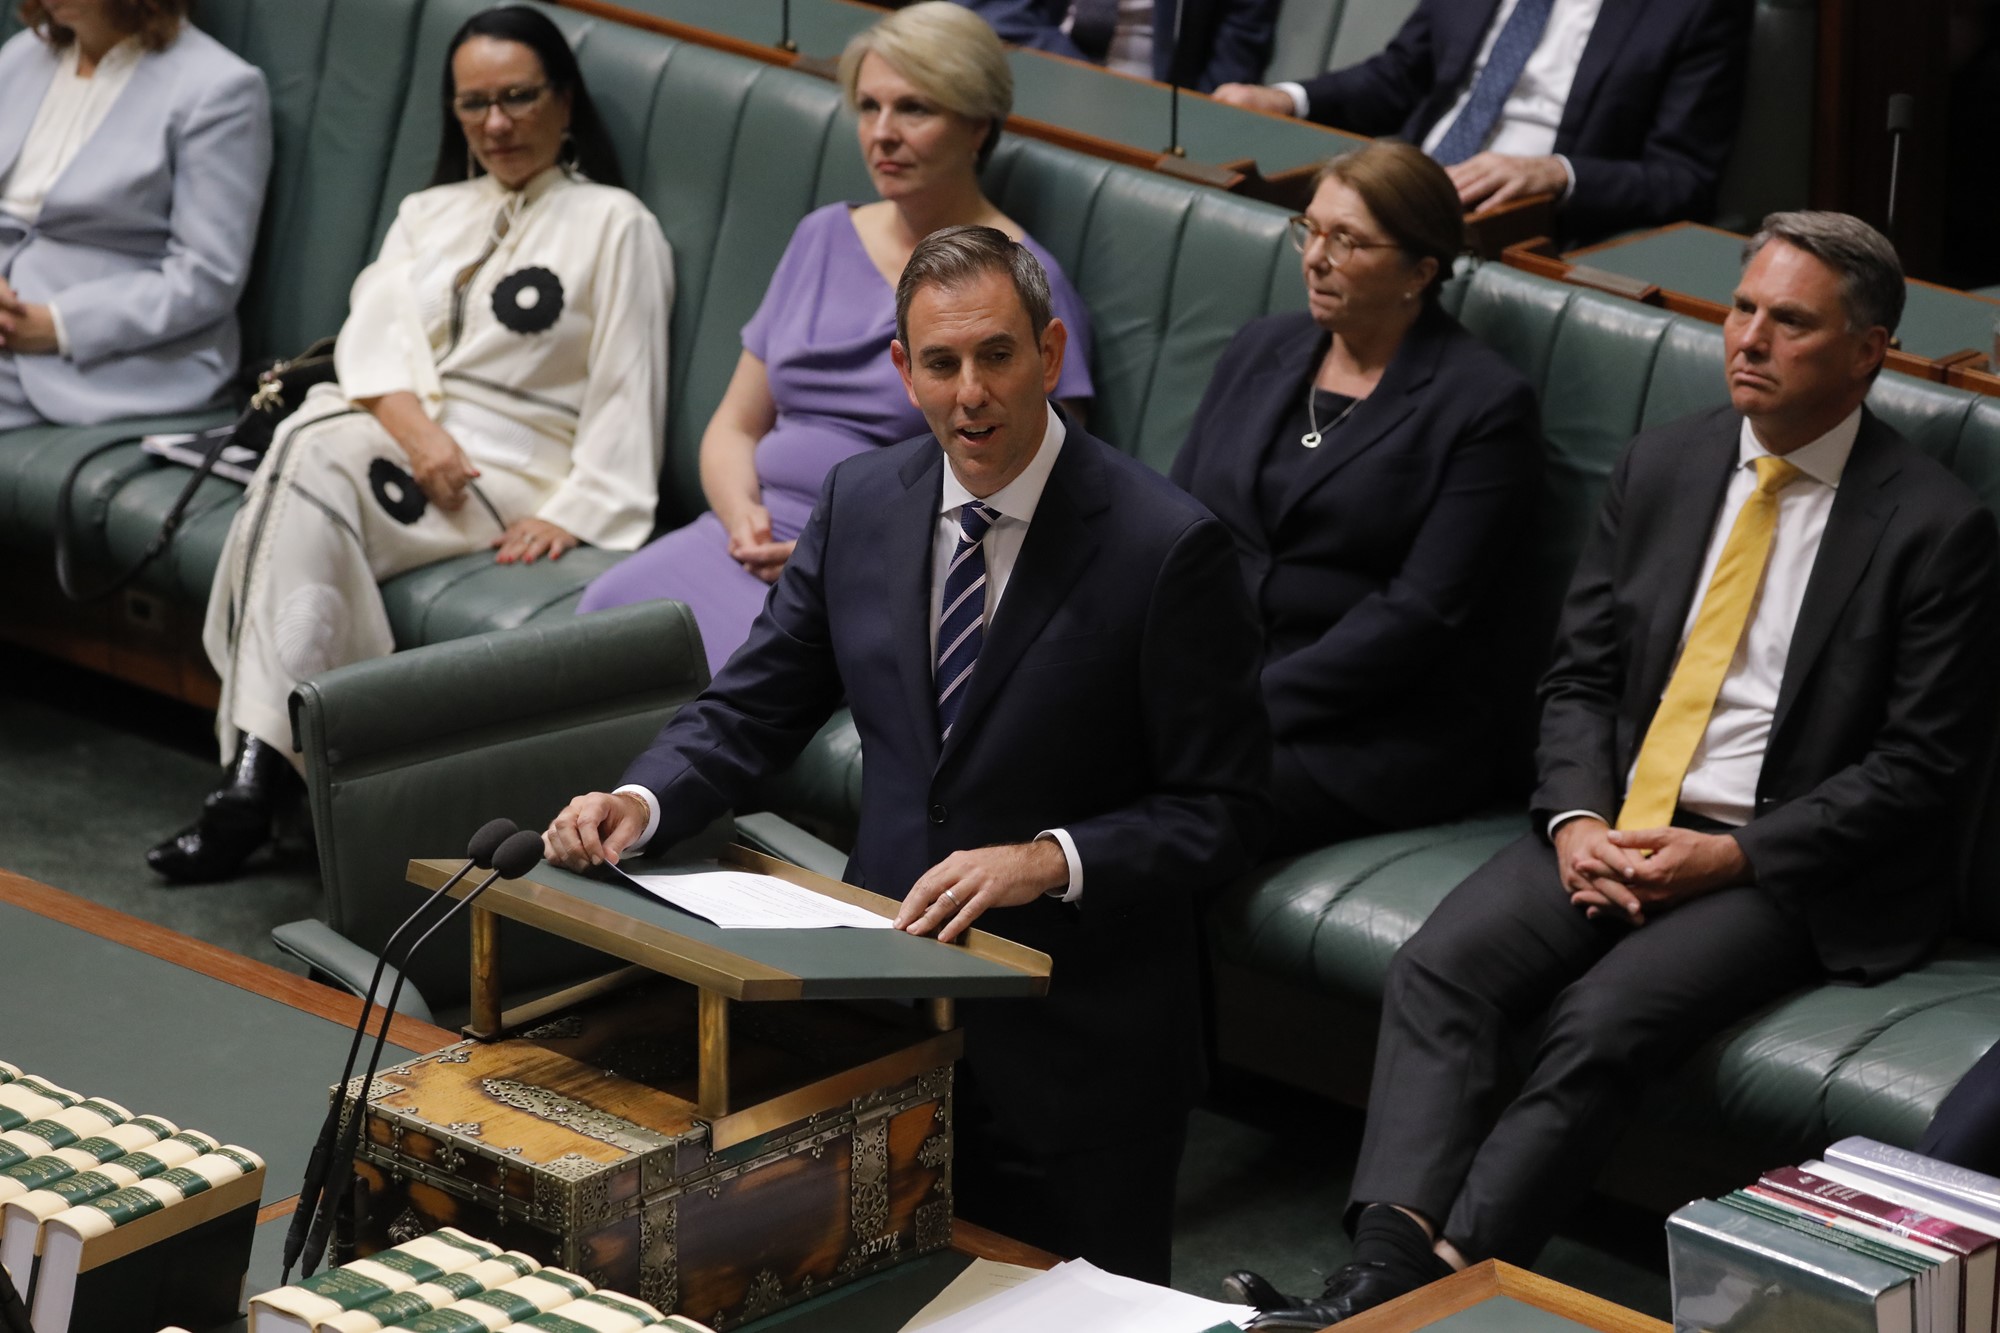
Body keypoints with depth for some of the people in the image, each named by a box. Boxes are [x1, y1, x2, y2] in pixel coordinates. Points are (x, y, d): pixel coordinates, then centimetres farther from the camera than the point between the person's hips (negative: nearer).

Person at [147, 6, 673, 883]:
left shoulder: (613, 225, 9)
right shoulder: (429, 215, 25)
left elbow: (626, 392, 0)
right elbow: (372, 337, 9)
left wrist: (574, 512, -14)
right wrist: (415, 428, -12)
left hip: (511, 471, -4)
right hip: (392, 434, 4)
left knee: (316, 465, -32)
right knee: (311, 445, -33)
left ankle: (257, 771, -41)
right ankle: (256, 770, -43)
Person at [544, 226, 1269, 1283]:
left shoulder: (1167, 548, -14)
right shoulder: (861, 501, 2)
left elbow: (1220, 812, -12)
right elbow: (751, 709, 8)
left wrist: (1050, 859, -26)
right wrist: (639, 802, -11)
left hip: (1072, 1039, -4)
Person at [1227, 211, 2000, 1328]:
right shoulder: (1663, 467, 12)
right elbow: (1580, 676, 13)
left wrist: (1730, 857, -15)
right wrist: (1576, 820, -7)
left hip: (1788, 863, -5)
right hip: (1618, 823, 5)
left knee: (1603, 1019, -30)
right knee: (1442, 967, -21)